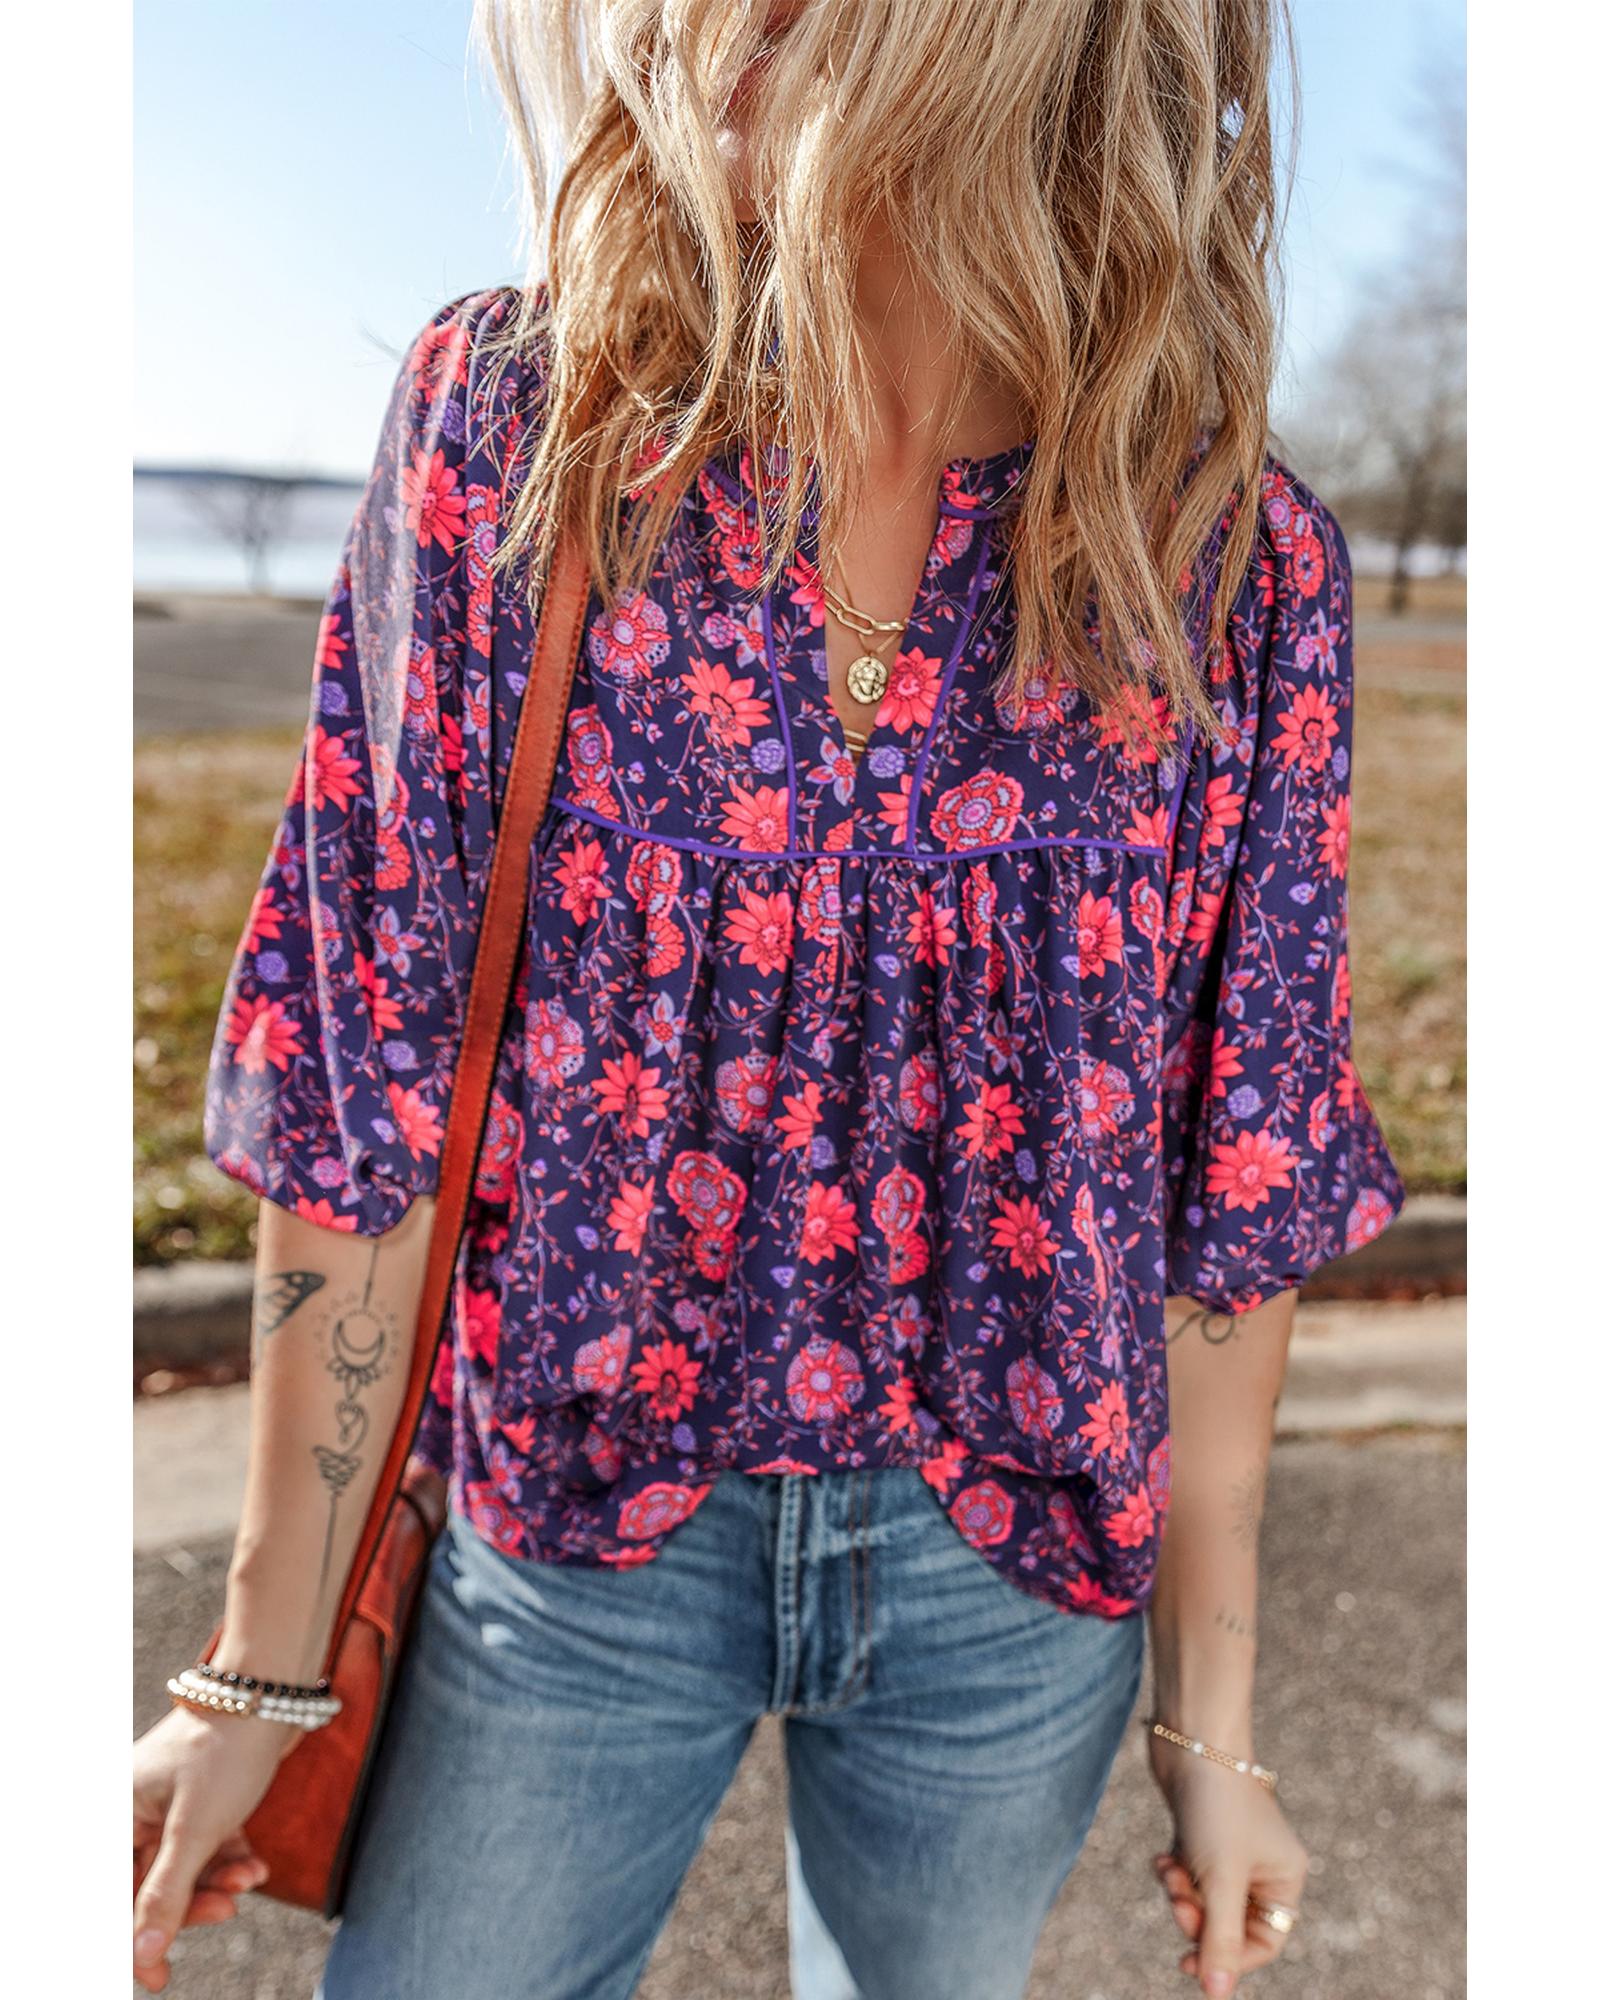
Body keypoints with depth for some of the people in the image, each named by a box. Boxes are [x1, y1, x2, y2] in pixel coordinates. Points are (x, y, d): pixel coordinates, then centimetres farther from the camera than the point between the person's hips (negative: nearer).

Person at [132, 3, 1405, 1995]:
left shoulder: (1234, 559, -11)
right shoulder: (506, 420, -12)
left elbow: (1230, 1190, -4)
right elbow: (370, 1087, -10)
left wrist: (1212, 1717, 2)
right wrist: (262, 1669, -4)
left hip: (1015, 1569, 1)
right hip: (576, 1527, 0)